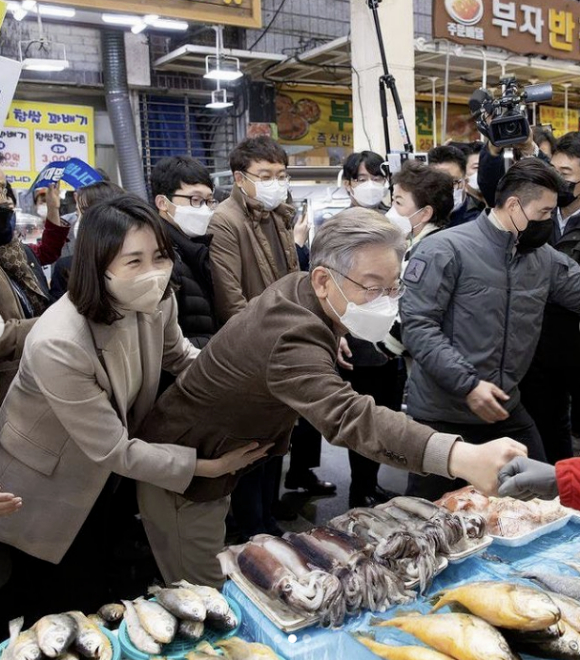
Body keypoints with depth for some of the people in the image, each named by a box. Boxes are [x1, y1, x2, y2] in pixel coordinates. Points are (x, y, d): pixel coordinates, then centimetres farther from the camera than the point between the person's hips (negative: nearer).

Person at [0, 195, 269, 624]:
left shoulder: (157, 303, -19)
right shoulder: (58, 344, -38)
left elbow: (178, 355, 5)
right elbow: (113, 451, -29)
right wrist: (209, 465, -26)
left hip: (102, 476, 6)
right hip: (45, 486, -5)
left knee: (101, 575, 25)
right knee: (68, 600, 14)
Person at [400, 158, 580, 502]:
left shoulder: (545, 258, 6)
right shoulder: (446, 249, -14)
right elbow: (417, 325, -19)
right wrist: (466, 384, -24)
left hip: (506, 409, 6)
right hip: (442, 414, -6)